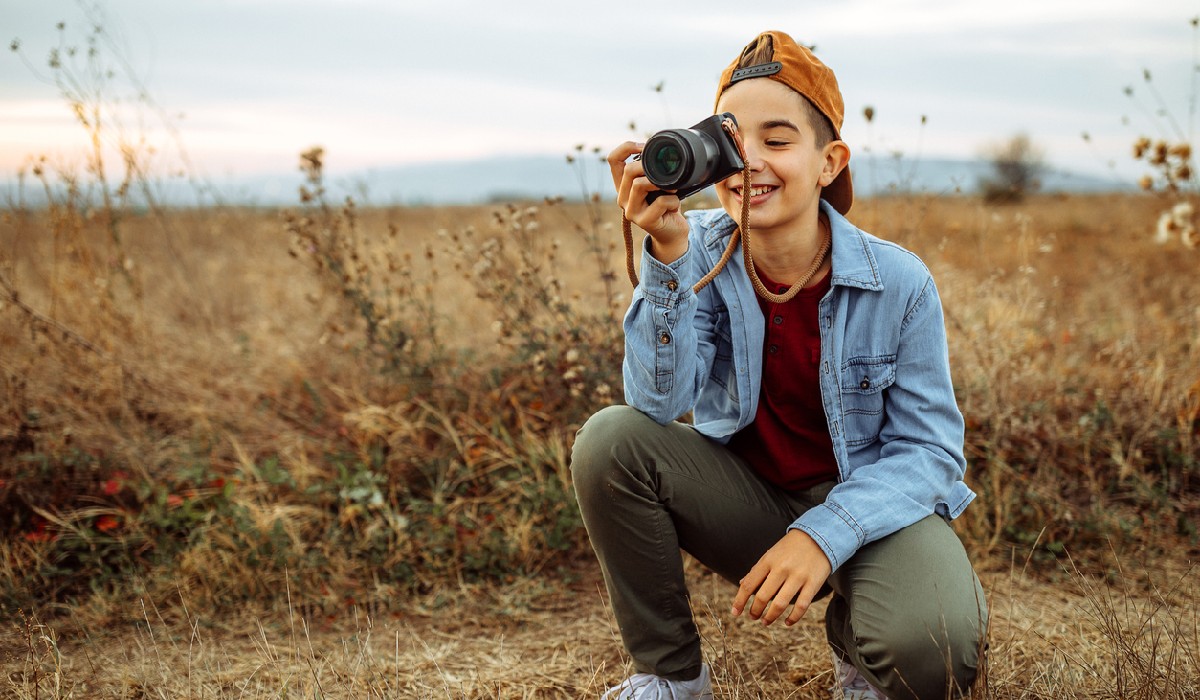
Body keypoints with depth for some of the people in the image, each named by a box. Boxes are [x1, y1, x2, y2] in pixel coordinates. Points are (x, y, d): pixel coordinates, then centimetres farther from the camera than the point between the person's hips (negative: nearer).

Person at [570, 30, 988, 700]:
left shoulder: (899, 282, -15)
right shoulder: (701, 254, -10)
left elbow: (930, 448, -12)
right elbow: (660, 402, -21)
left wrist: (825, 533, -28)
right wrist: (670, 255, -33)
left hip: (868, 501, -2)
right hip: (748, 500, 2)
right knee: (610, 440, -24)